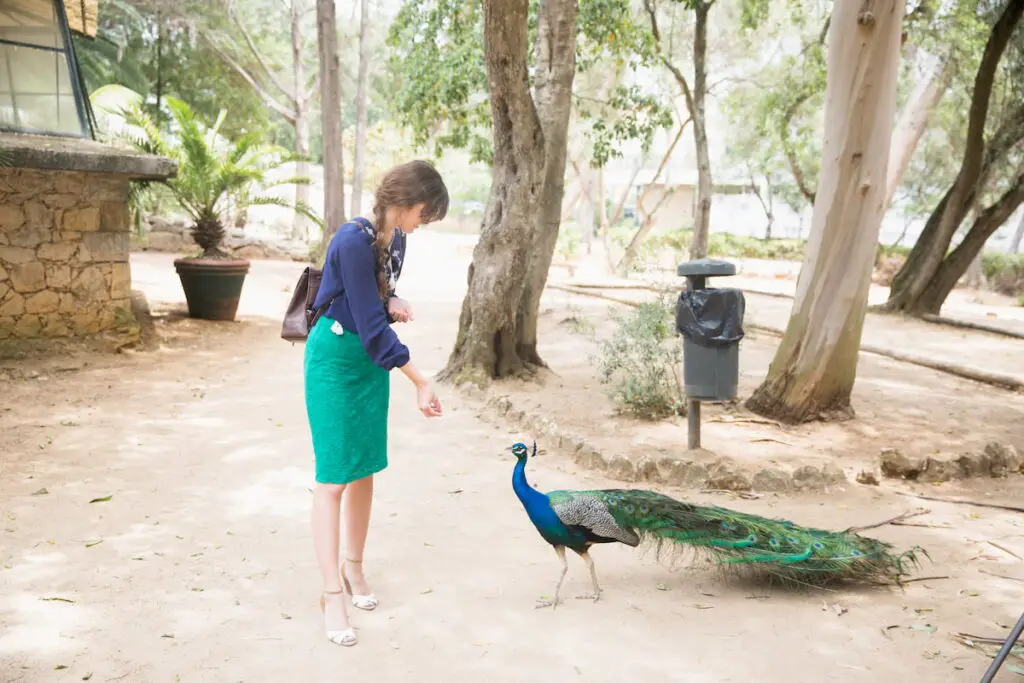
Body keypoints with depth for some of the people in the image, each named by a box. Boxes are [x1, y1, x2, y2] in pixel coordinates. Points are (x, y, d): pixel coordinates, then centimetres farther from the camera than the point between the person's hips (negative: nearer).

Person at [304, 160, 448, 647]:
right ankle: (333, 593, 2)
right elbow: (370, 323, -24)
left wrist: (392, 303, -6)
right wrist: (419, 381, -23)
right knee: (334, 476, -5)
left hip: (373, 362, 8)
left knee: (365, 470, 12)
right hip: (335, 360, -8)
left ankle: (353, 566, 29)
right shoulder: (354, 241, -24)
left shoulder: (396, 238, 1)